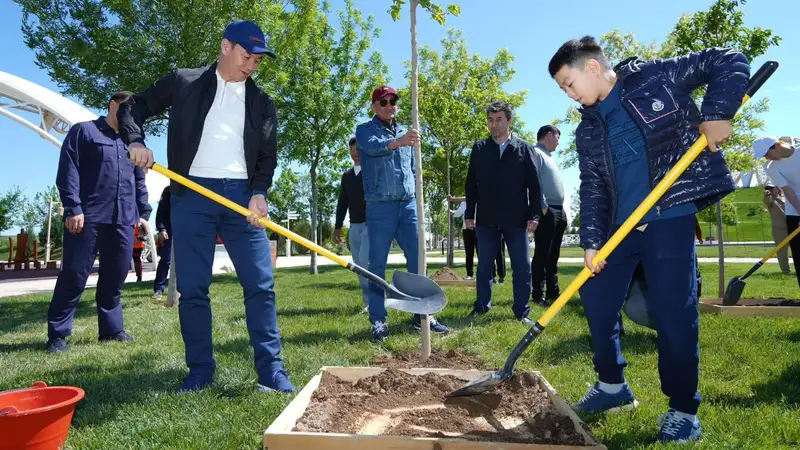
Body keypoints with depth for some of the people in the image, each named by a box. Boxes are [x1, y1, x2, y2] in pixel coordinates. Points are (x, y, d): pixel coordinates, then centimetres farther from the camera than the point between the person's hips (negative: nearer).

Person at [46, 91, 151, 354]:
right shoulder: (84, 131, 5)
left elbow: (140, 181, 23)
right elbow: (68, 170, -4)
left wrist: (143, 212, 14)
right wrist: (73, 207, -13)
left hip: (123, 219, 5)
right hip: (88, 217, -4)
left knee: (115, 277, 6)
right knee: (74, 276, -2)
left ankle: (111, 328, 16)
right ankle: (57, 334, 7)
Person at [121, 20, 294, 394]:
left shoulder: (262, 102, 13)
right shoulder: (183, 82, 8)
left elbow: (269, 155, 10)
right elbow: (132, 107, 14)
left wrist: (259, 192, -7)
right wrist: (136, 141, -5)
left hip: (241, 196, 1)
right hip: (192, 195, -1)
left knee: (260, 283, -4)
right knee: (192, 287, 1)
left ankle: (271, 370, 2)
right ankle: (200, 371, 13)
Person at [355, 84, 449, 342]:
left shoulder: (404, 132, 18)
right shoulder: (365, 130, 1)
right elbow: (373, 147, -23)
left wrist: (417, 198, 15)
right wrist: (396, 142, -42)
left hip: (408, 205, 5)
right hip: (380, 206, -5)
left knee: (417, 259, 4)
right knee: (377, 264, -1)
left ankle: (421, 315, 13)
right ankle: (378, 320, 5)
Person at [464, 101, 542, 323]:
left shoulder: (524, 148, 4)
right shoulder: (479, 149, 7)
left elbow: (533, 184, 2)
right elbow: (471, 184, 7)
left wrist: (534, 215, -5)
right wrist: (469, 214, 3)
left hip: (516, 219, -1)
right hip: (487, 219, 1)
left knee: (522, 267, 3)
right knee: (484, 266, 10)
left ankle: (521, 312, 14)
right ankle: (482, 307, 23)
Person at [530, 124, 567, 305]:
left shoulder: (549, 157, 24)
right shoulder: (535, 153, -5)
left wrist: (562, 211, 16)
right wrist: (542, 207, -20)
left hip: (558, 210, 9)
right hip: (546, 211, -9)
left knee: (553, 256, 12)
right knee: (542, 255, -8)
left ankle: (553, 292, 17)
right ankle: (538, 294, -4)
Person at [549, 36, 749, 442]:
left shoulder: (655, 76, -2)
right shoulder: (587, 130, 10)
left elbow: (729, 62, 2)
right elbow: (592, 189, 6)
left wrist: (716, 113, -14)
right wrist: (590, 241, -4)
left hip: (671, 219, -6)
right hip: (620, 226, 6)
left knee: (673, 312, -5)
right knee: (596, 300, 8)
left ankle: (683, 409, 16)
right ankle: (612, 385, 29)